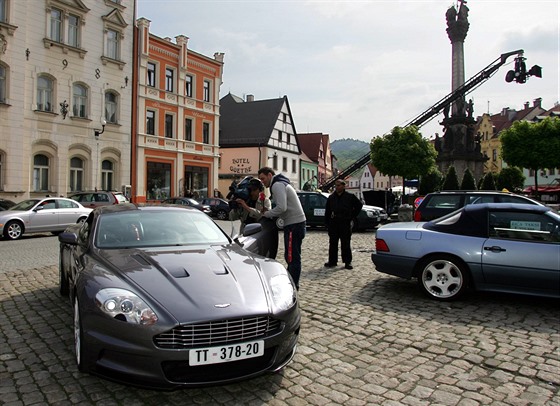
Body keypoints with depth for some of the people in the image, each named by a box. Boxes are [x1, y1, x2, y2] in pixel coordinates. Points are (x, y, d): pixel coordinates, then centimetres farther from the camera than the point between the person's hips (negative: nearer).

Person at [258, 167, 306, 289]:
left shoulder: (277, 185, -11)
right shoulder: (281, 183, 22)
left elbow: (282, 207, -22)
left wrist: (266, 214, -9)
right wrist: (269, 213, 8)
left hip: (294, 224, -11)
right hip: (296, 222, 11)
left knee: (292, 257, -6)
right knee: (291, 256, 17)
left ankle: (293, 285, -1)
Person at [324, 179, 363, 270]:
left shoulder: (350, 196, 0)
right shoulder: (331, 197, 9)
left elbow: (359, 205, 9)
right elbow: (327, 211, 12)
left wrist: (352, 216, 3)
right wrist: (327, 223, 4)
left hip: (345, 223, -3)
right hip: (333, 223, 3)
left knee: (346, 244, 1)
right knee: (333, 244, 7)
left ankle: (348, 262, 8)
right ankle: (332, 261, 15)